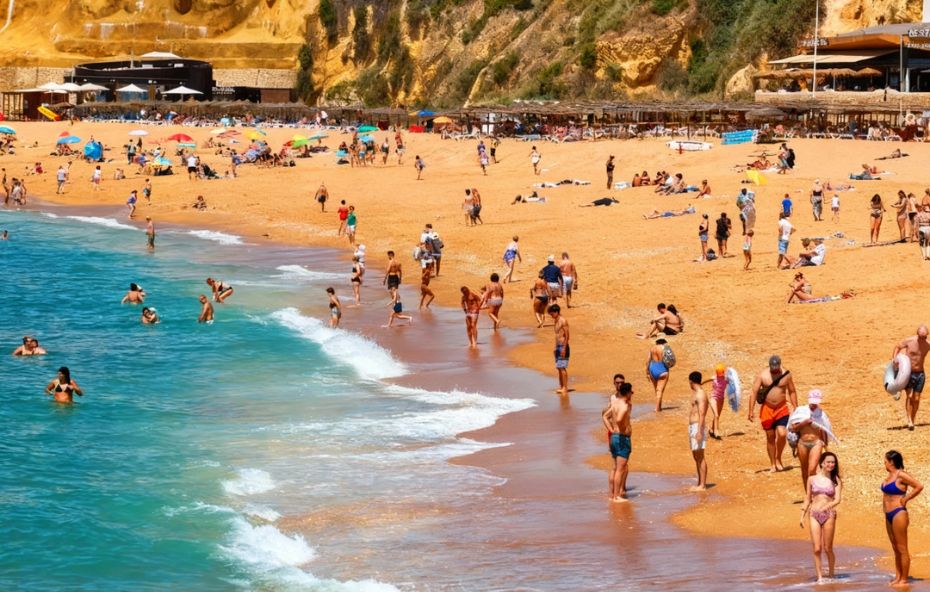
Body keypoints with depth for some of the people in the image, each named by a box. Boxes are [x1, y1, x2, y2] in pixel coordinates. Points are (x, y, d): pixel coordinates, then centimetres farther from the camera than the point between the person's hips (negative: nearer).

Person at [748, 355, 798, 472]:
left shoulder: (786, 374, -2)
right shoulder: (762, 375, -6)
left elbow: (792, 392, 9)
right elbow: (754, 392, -5)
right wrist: (751, 411, -10)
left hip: (782, 409, 0)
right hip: (767, 409, 0)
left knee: (782, 434, -16)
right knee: (770, 437, 5)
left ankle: (778, 459, 6)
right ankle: (773, 464, 16)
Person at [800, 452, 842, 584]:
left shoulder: (836, 481, 3)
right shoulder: (812, 479, 6)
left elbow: (837, 500, -7)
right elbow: (808, 499, 13)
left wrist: (825, 507, -23)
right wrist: (802, 515, 9)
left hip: (829, 514, -1)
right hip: (814, 514, 1)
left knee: (828, 548, 1)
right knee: (817, 549, -4)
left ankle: (831, 574, 19)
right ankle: (819, 577, 2)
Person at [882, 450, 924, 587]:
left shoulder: (900, 475, -13)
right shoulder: (890, 475, 11)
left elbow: (919, 487, -18)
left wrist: (906, 499, -12)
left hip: (898, 514, -9)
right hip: (889, 515, 9)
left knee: (902, 548, -4)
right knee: (895, 549, 13)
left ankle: (904, 579, -1)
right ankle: (898, 577, 18)